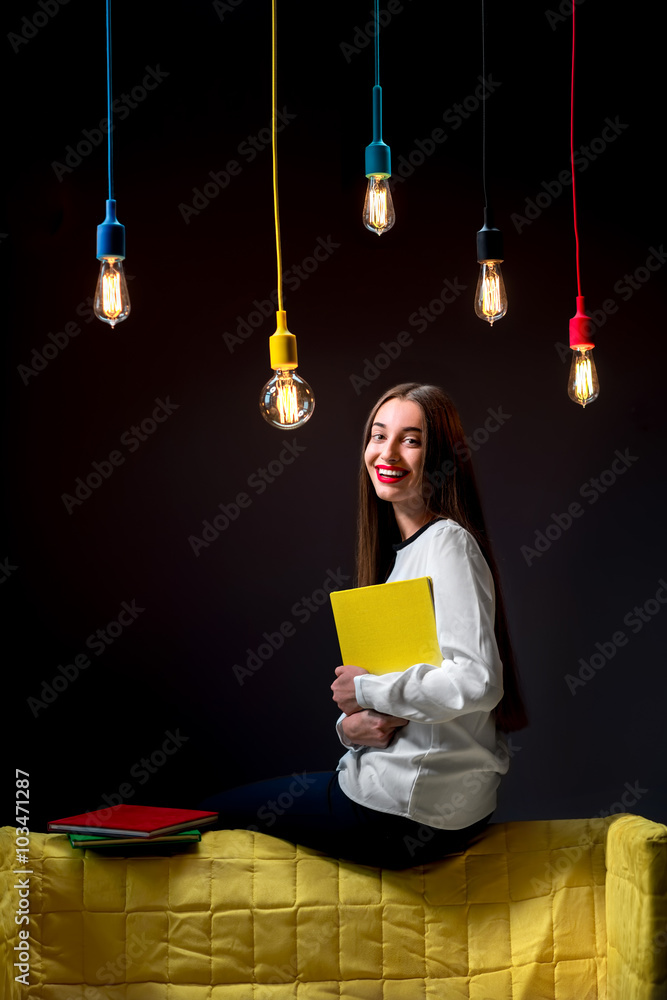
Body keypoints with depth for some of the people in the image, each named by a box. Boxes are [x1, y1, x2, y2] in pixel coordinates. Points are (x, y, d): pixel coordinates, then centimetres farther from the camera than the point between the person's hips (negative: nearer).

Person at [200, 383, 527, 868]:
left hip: (412, 812, -9)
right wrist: (352, 724, -8)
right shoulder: (402, 549, 12)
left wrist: (368, 688, -17)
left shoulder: (448, 543, -17)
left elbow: (478, 682, -28)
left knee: (211, 811, 7)